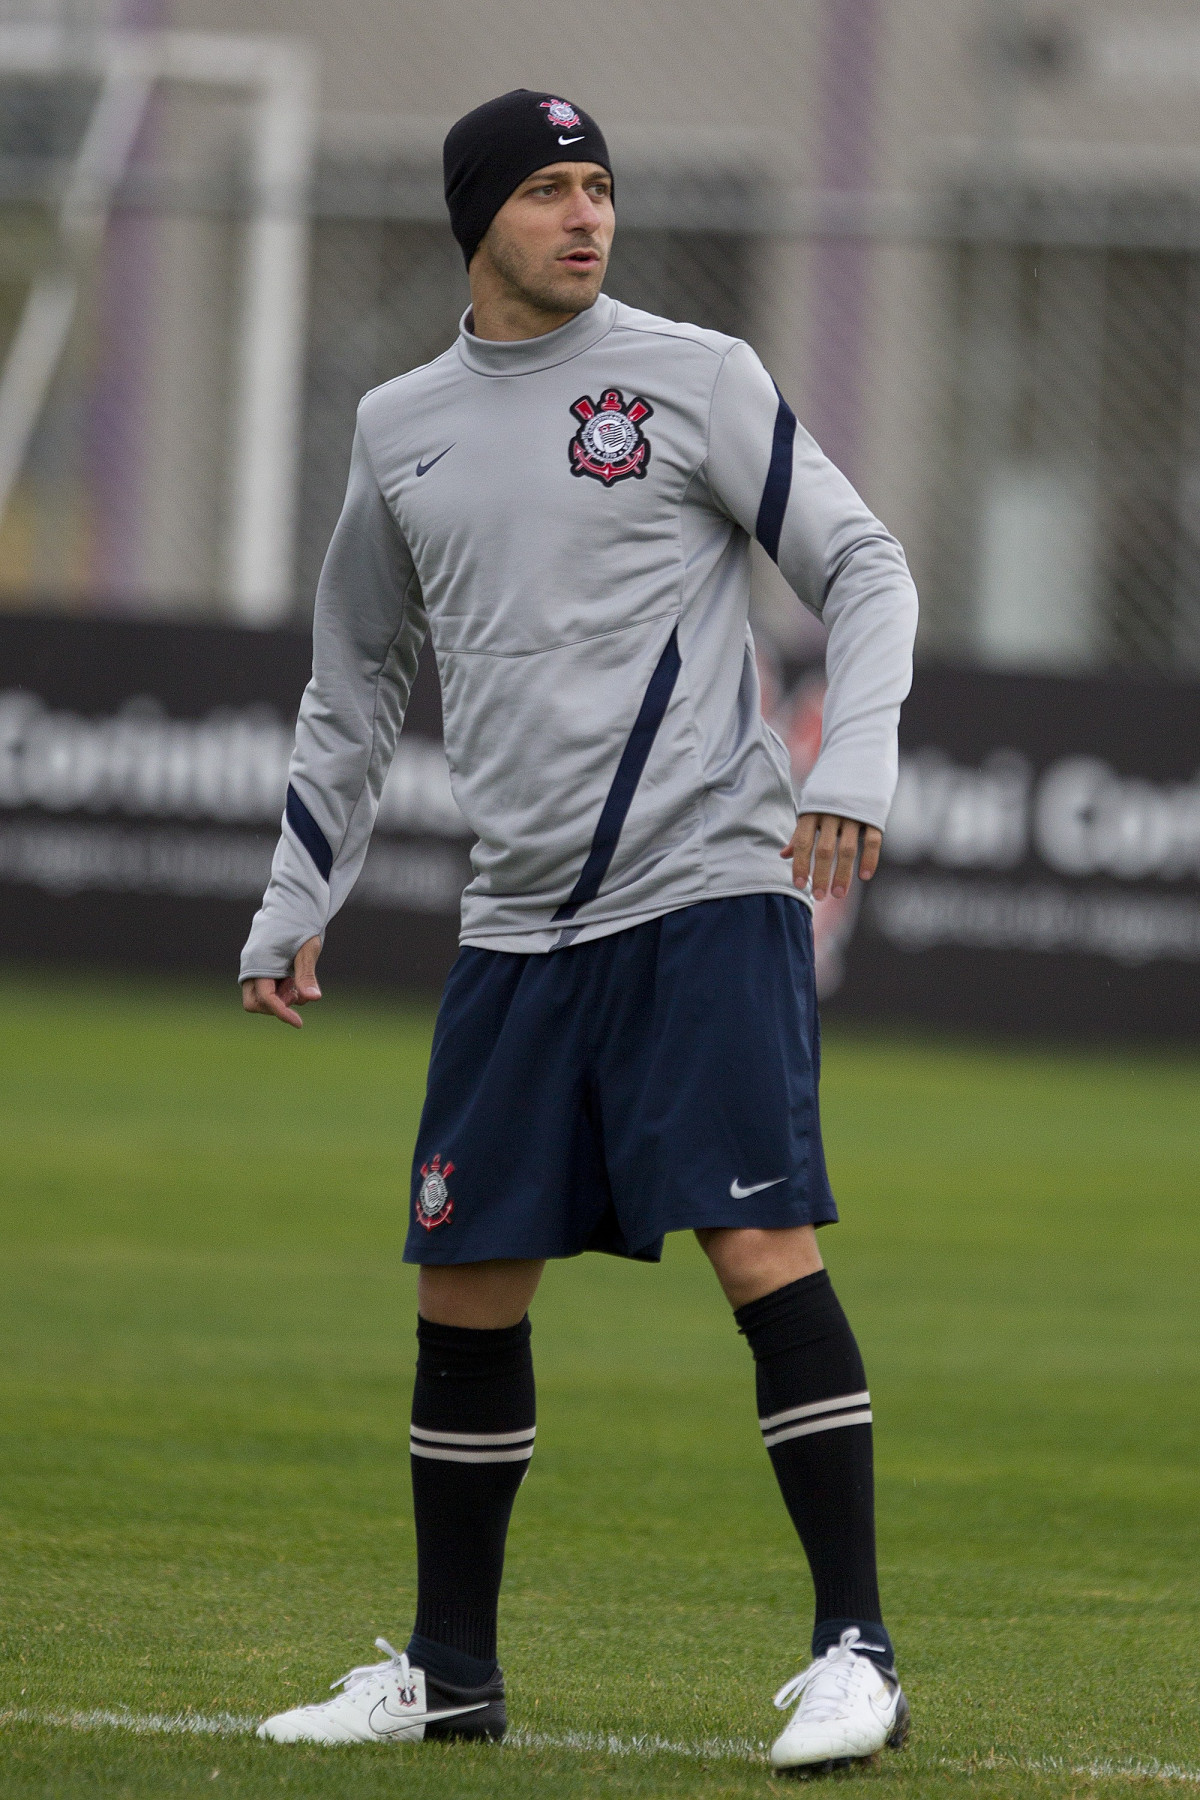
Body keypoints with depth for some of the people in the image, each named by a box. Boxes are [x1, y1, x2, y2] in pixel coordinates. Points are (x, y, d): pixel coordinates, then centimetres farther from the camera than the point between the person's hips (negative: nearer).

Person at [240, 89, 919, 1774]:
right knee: (465, 1288, 6)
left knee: (763, 1249, -15)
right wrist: (295, 907, 19)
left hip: (712, 892, -5)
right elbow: (355, 687, 23)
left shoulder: (694, 377, 0)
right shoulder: (400, 431, 13)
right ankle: (451, 1667, 19)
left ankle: (856, 1650, -11)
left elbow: (865, 566, 0)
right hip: (521, 925, 5)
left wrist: (855, 763, -16)